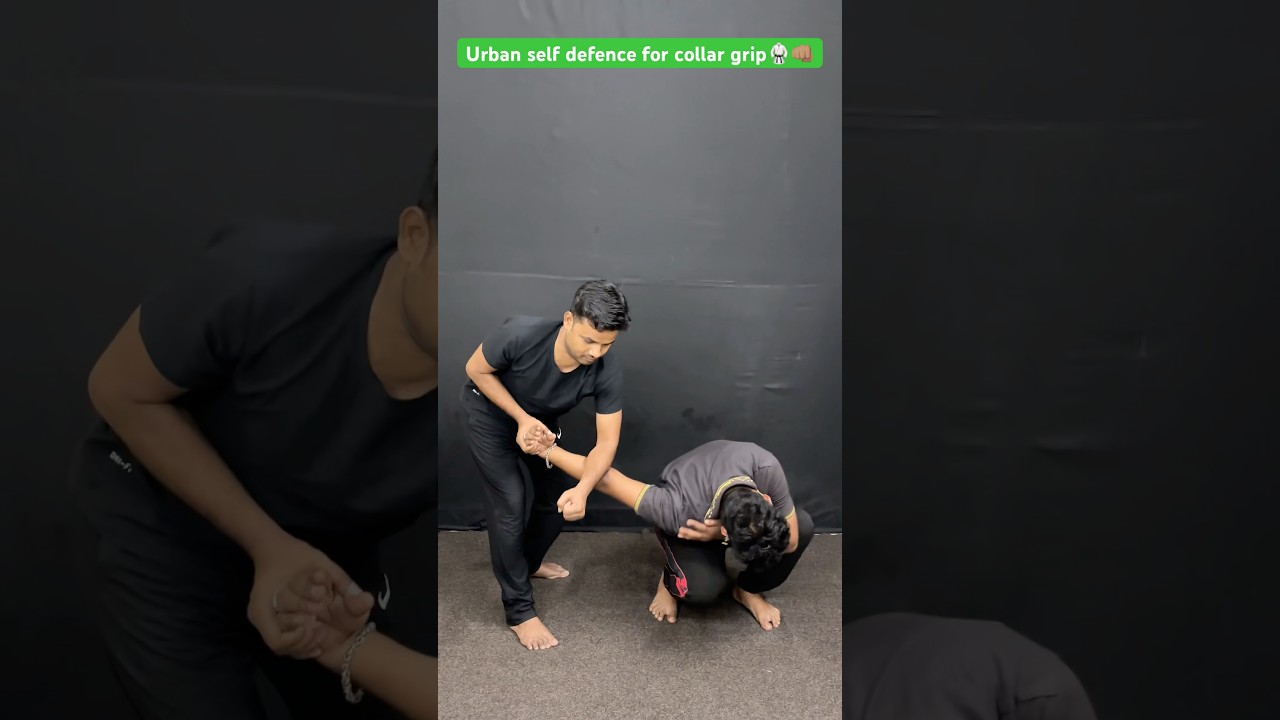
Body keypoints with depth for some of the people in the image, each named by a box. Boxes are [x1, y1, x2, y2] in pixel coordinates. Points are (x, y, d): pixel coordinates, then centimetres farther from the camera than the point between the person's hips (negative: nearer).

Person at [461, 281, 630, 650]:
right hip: (489, 410, -4)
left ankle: (529, 563, 39)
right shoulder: (521, 334, -41)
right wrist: (522, 418, -28)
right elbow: (476, 370, -22)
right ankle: (518, 610, 4)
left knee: (561, 498, 8)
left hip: (541, 418, 4)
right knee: (510, 502, -10)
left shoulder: (607, 372, -33)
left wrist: (582, 489, -45)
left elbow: (607, 441, -28)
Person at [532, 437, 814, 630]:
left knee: (803, 526, -23)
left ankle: (748, 590, 4)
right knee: (703, 588, -32)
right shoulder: (678, 512, -45)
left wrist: (720, 536, -38)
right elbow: (606, 479, -37)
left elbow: (790, 541, -27)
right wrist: (549, 452, -26)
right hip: (690, 520, -3)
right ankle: (671, 581, 5)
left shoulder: (766, 467, -40)